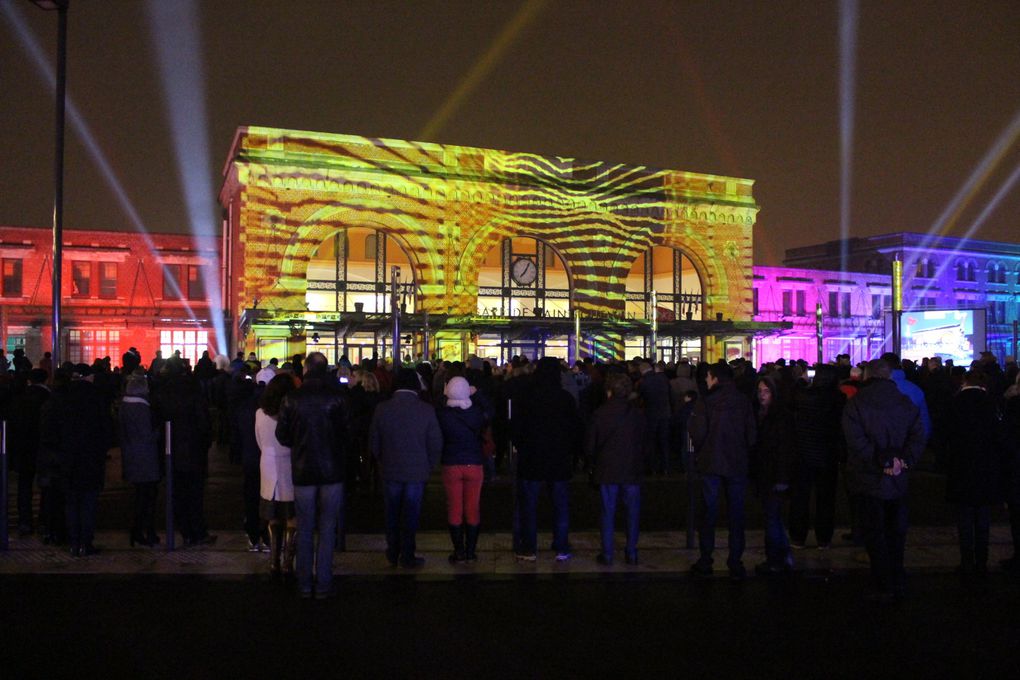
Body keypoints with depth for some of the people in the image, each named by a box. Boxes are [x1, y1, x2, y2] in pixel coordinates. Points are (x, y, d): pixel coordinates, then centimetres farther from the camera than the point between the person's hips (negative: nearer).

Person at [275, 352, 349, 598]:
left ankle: (304, 585, 15)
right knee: (327, 529, 6)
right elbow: (347, 433, -7)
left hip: (303, 471, 1)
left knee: (305, 529, 11)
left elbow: (282, 436, -1)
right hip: (332, 470, -1)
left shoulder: (292, 399, -7)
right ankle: (323, 584, 8)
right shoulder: (338, 398, -11)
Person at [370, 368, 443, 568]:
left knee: (392, 513, 15)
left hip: (390, 471, 2)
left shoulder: (382, 409, -6)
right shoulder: (426, 410, -11)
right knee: (411, 514, 8)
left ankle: (392, 554, 24)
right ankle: (407, 556, 13)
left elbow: (374, 442, 2)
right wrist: (428, 466, 8)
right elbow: (435, 444, -6)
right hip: (416, 471, -2)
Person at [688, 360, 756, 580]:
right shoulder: (744, 402, -3)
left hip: (711, 463, -1)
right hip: (737, 464, 2)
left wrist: (699, 453, 7)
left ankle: (705, 561, 13)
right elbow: (751, 435, -4)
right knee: (736, 514, 8)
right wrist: (742, 451, 13)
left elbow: (697, 434, -12)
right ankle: (735, 563, 9)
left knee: (709, 512, 9)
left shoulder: (705, 403, -10)